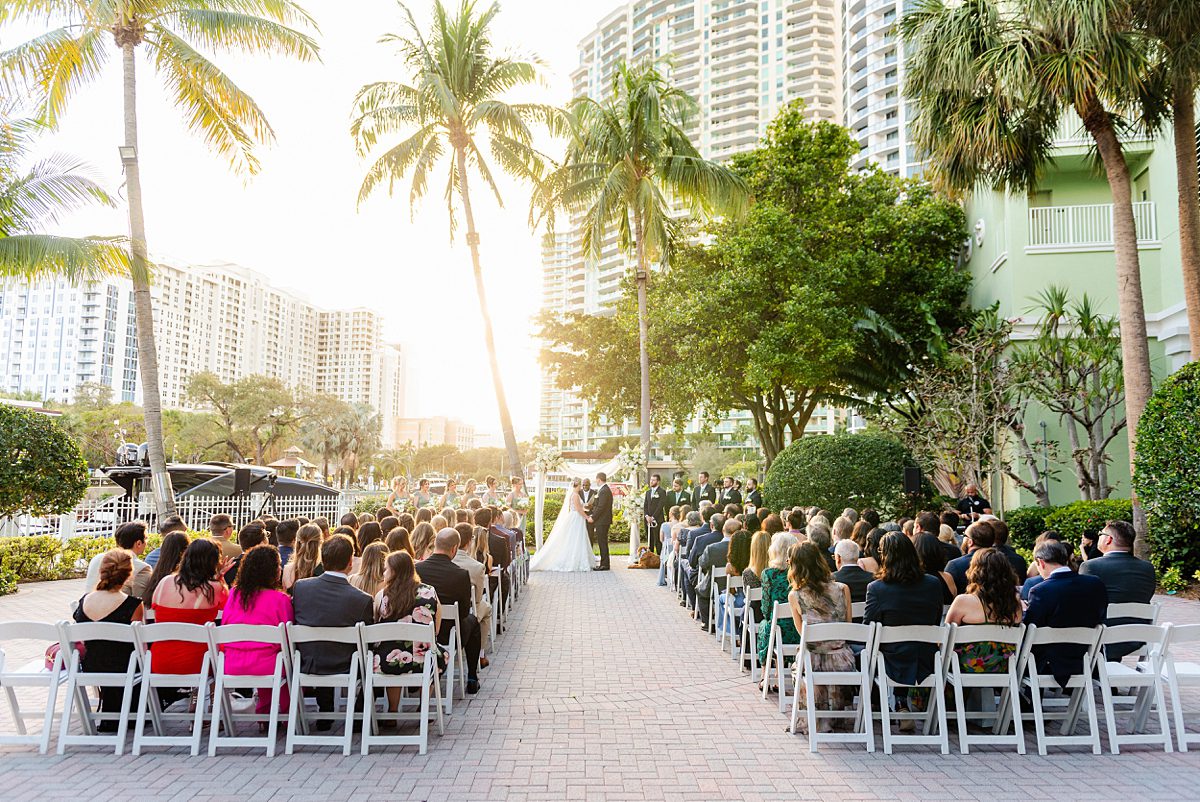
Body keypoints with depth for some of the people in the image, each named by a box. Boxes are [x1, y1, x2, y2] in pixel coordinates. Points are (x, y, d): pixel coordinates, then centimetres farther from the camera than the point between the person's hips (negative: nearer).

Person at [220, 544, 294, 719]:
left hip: (231, 666, 5)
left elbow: (224, 627, 15)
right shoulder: (280, 598, -11)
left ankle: (264, 714, 34)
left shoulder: (234, 594, 2)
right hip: (264, 666, -5)